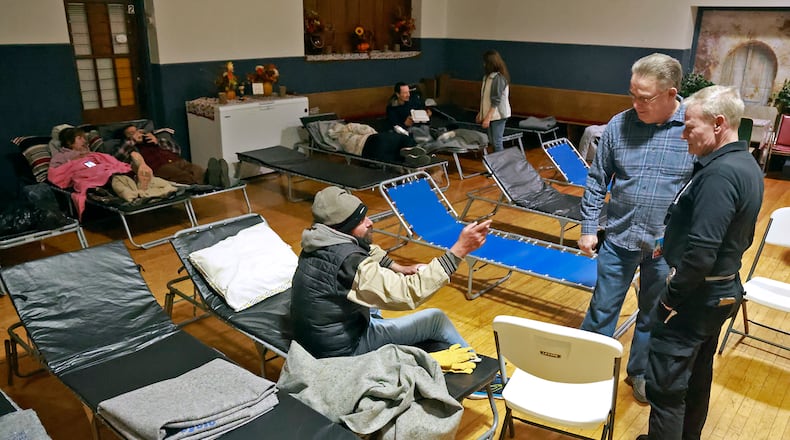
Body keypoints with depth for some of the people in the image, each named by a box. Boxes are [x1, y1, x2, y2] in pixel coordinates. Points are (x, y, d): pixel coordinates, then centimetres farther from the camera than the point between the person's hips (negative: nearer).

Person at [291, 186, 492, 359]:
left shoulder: (319, 241, -6)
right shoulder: (349, 264, -34)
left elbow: (367, 250, 15)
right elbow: (411, 293, -34)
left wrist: (399, 269, 3)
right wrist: (460, 249, -34)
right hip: (344, 350, -8)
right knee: (435, 319, 0)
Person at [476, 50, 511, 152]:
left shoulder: (498, 78, -16)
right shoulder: (488, 76, 10)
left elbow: (496, 101, -20)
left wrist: (488, 117, -22)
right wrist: (480, 113, 18)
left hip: (498, 115, -9)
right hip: (490, 114, 9)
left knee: (497, 142, -5)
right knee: (492, 141, 14)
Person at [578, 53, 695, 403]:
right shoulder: (619, 124, -6)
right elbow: (597, 179, 2)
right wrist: (588, 227, 2)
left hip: (668, 246, -1)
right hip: (619, 238, 1)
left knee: (653, 315, 17)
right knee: (603, 308, 12)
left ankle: (640, 372, 39)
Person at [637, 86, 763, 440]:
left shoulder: (719, 174, -25)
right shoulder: (747, 165, 7)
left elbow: (701, 251, -30)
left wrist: (671, 295, -17)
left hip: (697, 295, -10)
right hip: (724, 290, 11)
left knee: (665, 383, 0)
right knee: (698, 371, 24)